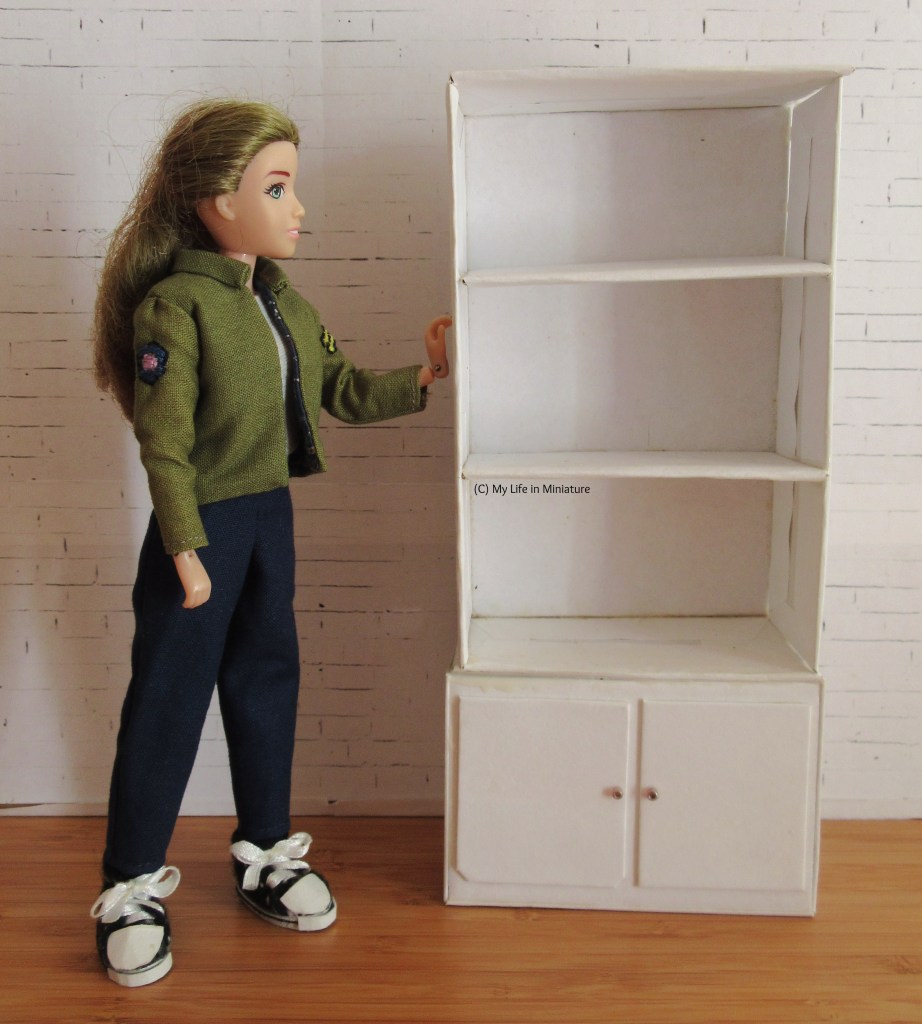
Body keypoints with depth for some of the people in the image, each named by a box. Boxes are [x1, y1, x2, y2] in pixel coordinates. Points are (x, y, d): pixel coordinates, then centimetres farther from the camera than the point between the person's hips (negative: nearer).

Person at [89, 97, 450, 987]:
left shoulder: (283, 302, 8)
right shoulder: (173, 306, -16)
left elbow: (340, 390, 13)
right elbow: (165, 444, -19)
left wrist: (420, 380, 2)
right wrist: (185, 545, -21)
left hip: (270, 514, 8)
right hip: (202, 526, -7)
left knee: (266, 681, 15)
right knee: (168, 700, 3)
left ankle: (265, 851, 33)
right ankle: (132, 884, 19)